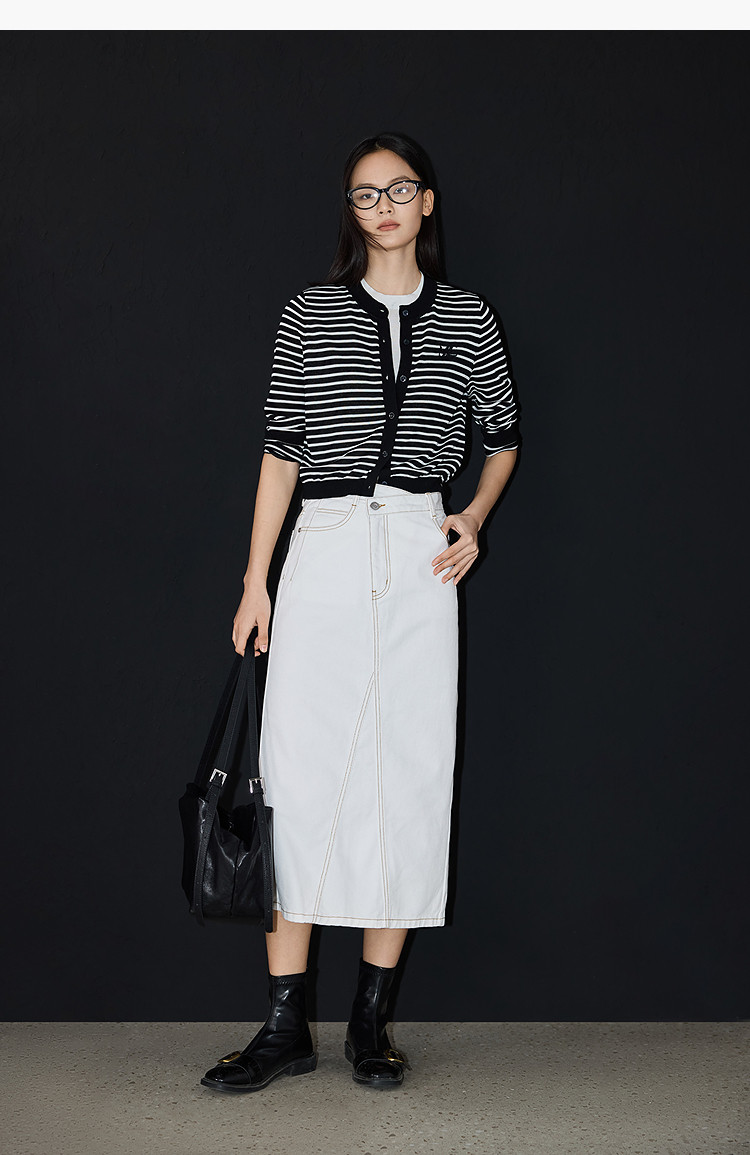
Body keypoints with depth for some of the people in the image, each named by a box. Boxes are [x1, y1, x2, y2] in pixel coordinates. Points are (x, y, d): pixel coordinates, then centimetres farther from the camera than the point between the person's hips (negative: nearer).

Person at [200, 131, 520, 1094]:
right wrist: (256, 581, 1)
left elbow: (504, 436, 22)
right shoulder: (311, 315, 7)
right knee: (301, 776, -5)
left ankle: (370, 1021, 11)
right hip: (326, 552, -1)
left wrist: (475, 518, 5)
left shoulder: (467, 319, 10)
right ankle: (286, 1026, 2)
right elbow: (282, 450, 6)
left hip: (420, 556, 1)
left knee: (408, 778, 1)